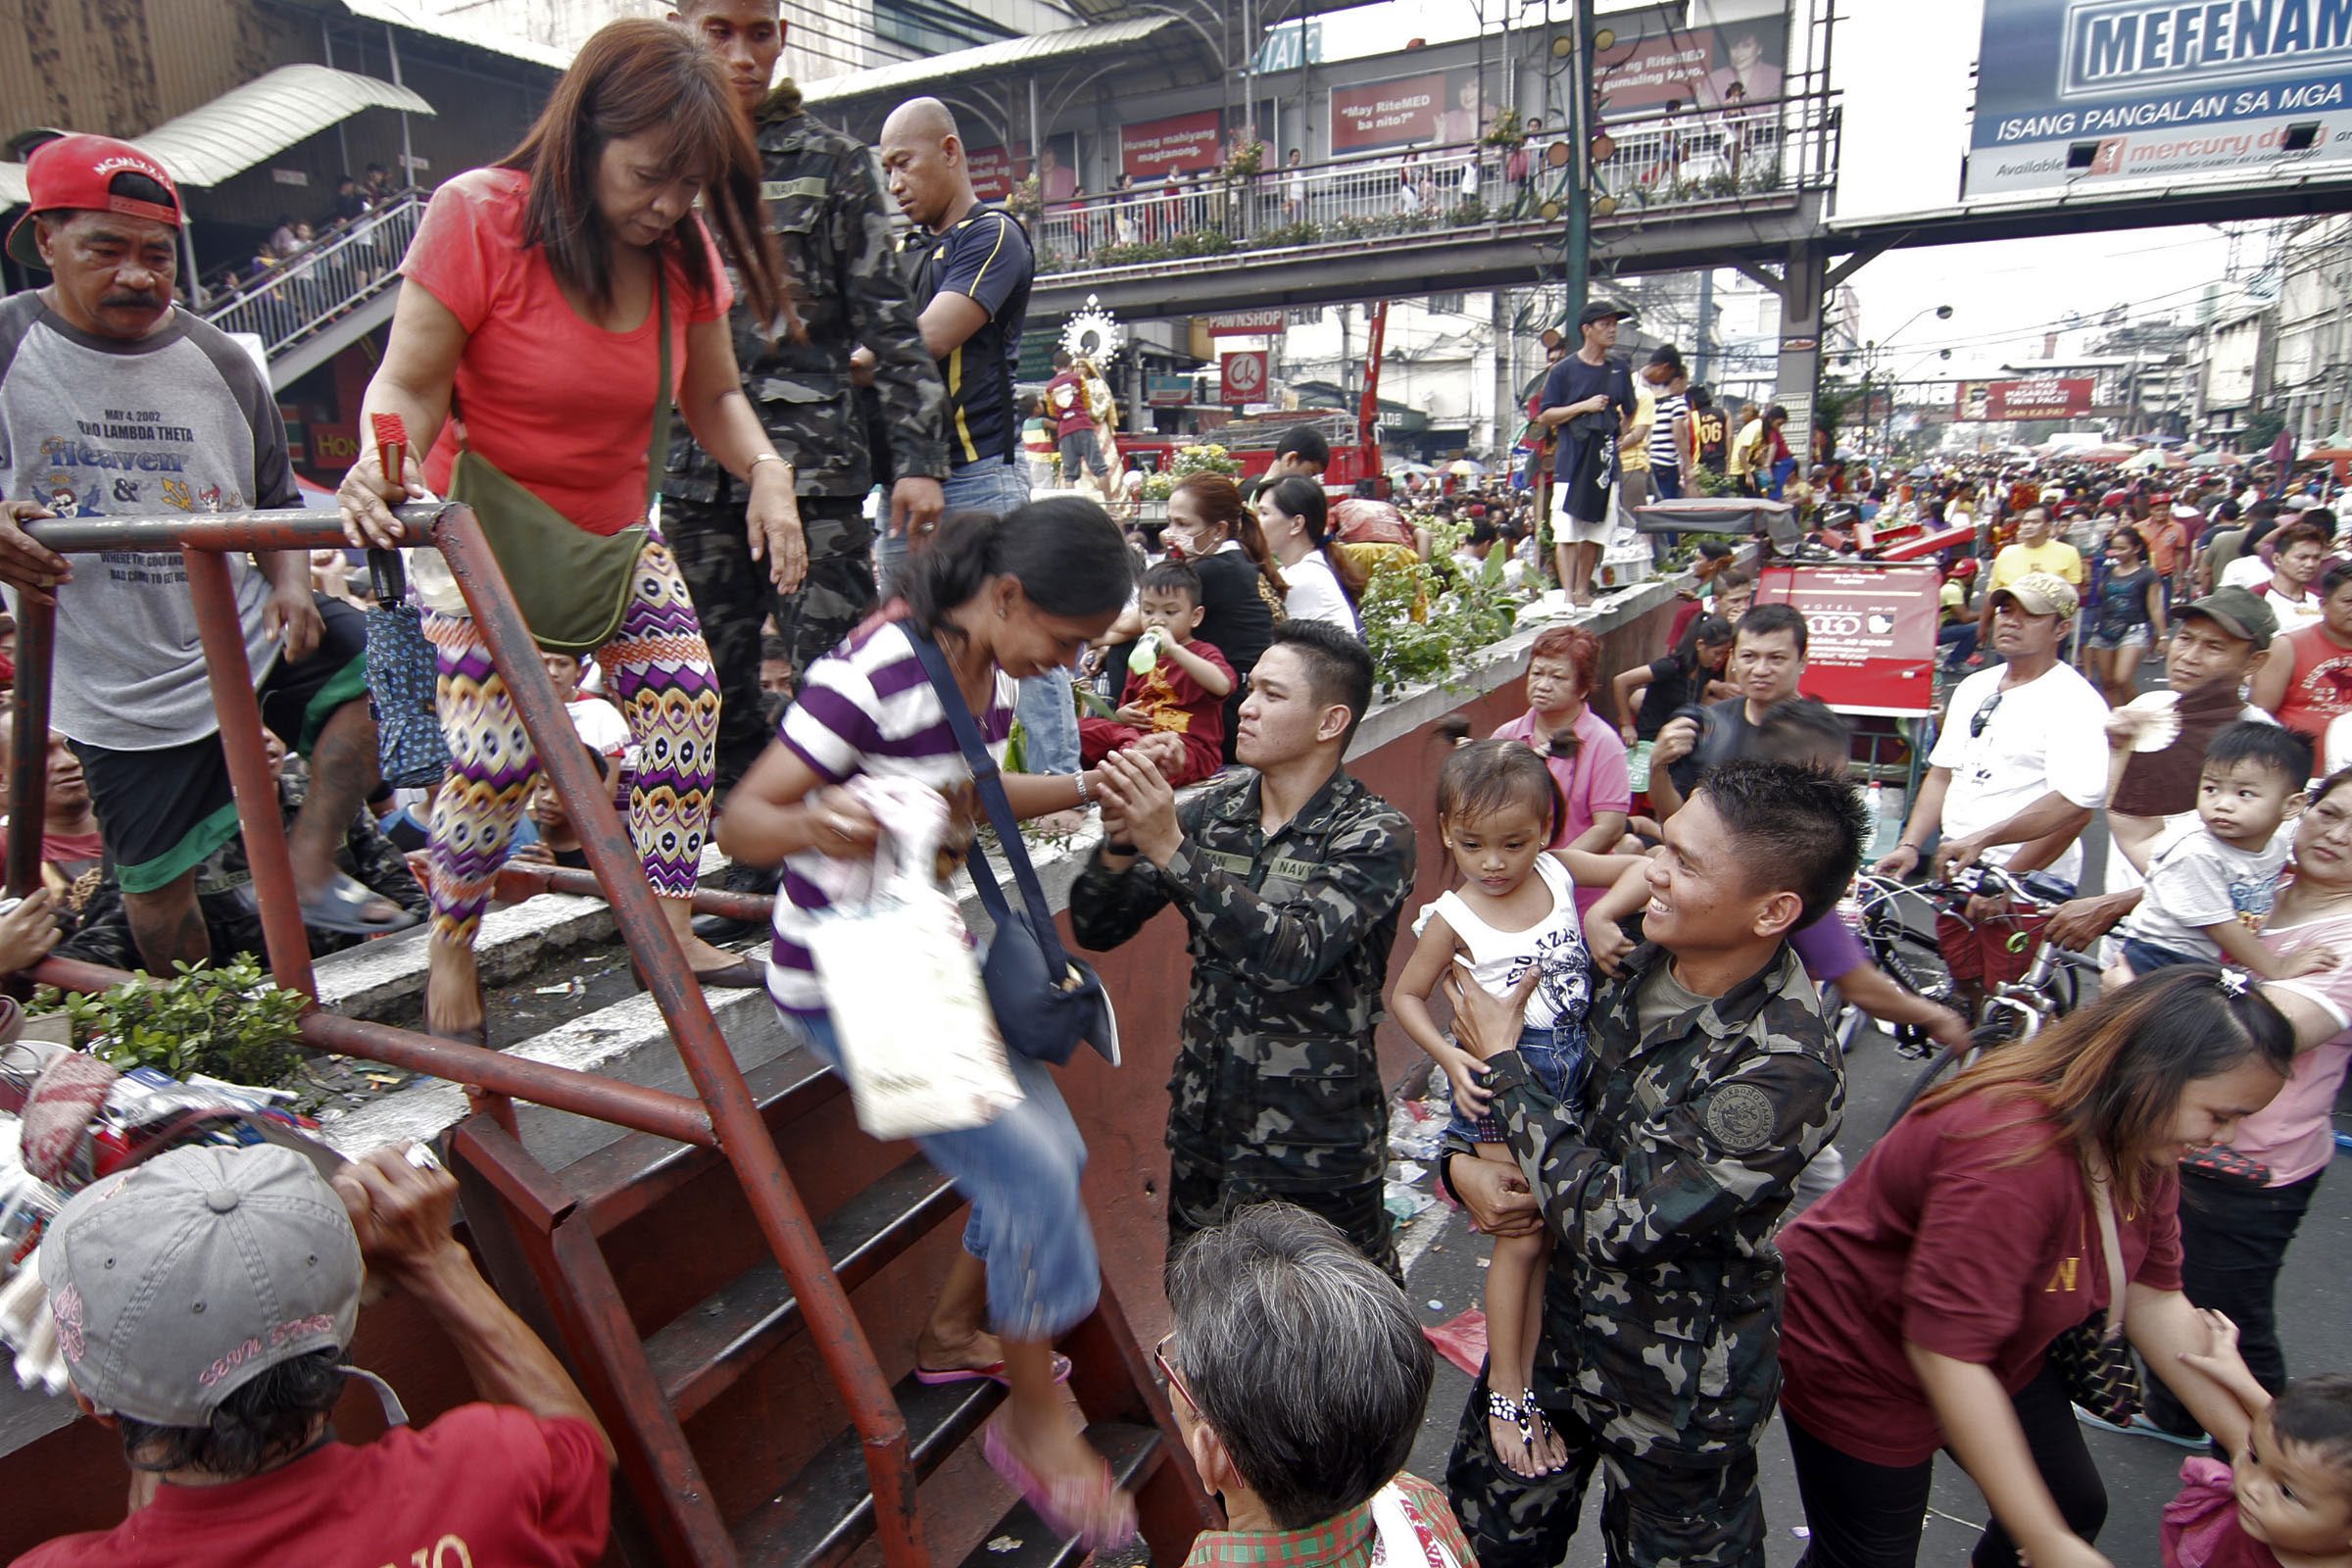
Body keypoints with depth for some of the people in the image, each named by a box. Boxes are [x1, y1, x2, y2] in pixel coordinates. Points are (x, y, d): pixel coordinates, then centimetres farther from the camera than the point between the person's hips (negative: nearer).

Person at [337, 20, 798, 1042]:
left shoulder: (683, 253, -5)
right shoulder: (480, 214, -18)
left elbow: (714, 396, 1)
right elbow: (409, 385, -19)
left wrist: (765, 472, -20)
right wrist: (379, 465, -41)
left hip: (616, 533, 5)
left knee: (686, 698, -9)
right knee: (494, 756, -14)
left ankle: (666, 927, 2)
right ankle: (451, 951, 10)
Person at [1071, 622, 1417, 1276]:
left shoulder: (1376, 835, -14)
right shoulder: (1213, 808, -2)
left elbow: (1293, 952, -30)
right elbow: (1095, 930, -2)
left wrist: (1171, 849, -33)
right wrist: (1120, 843, -22)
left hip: (1316, 1146, -4)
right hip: (1205, 1122, 4)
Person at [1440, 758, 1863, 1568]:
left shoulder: (1786, 1071, -31)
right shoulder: (1631, 965, -12)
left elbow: (1615, 1220, -30)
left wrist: (1502, 1066, -23)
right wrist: (1459, 1162, -17)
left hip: (1672, 1393, -5)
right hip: (1555, 1320, 6)